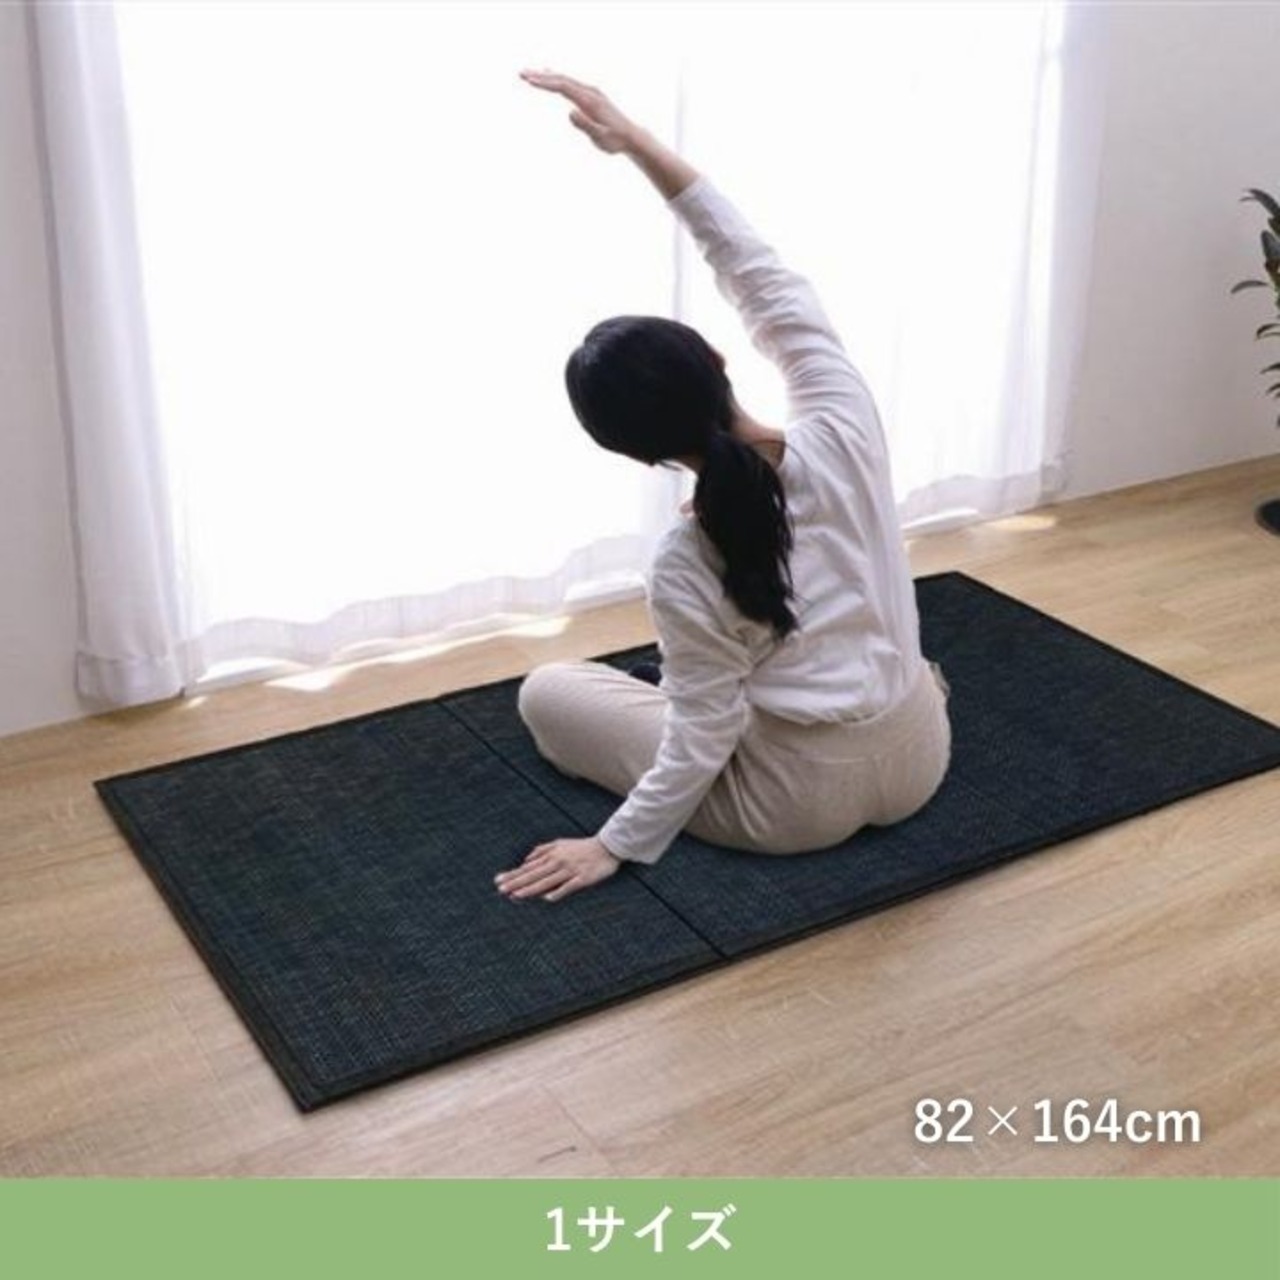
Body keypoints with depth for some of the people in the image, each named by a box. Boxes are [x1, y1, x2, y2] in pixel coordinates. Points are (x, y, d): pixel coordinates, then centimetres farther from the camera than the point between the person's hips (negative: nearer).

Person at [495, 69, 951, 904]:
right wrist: (636, 141, -13)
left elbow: (703, 739, -17)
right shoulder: (843, 426, -17)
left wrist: (616, 845, -4)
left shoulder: (686, 569, -25)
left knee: (547, 691, 11)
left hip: (800, 807, -6)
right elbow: (762, 276, -10)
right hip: (919, 763, 6)